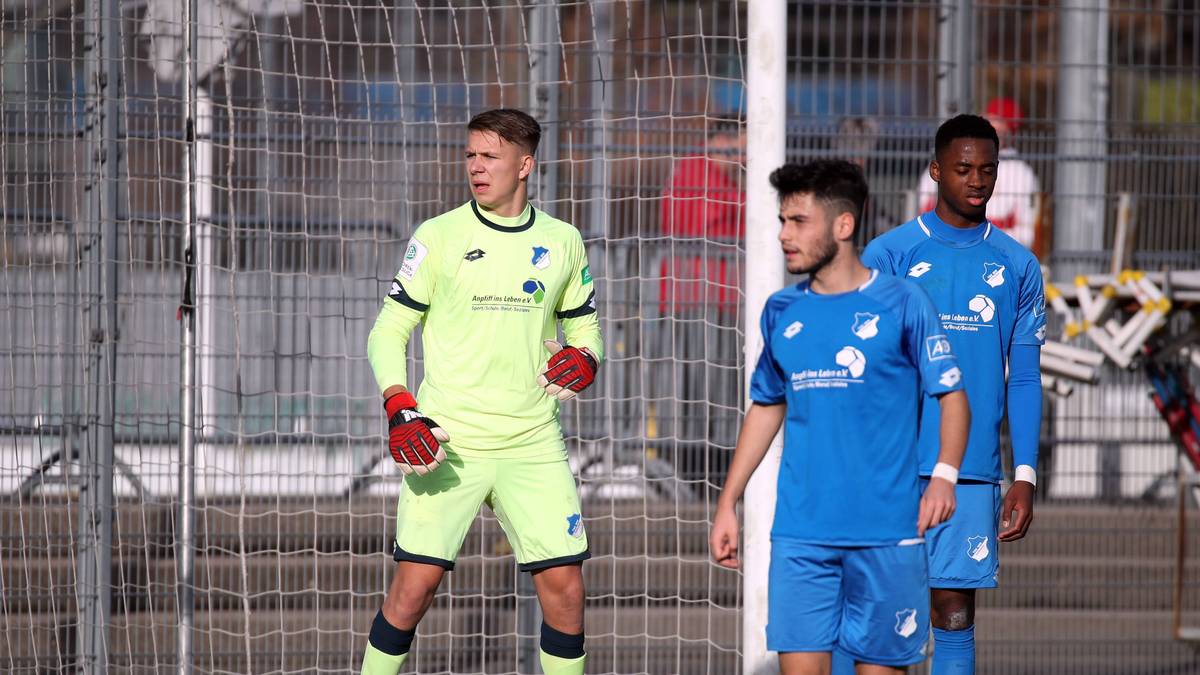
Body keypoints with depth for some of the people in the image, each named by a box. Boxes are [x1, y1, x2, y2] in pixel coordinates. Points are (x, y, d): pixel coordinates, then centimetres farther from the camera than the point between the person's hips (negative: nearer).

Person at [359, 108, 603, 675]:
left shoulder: (562, 241, 10)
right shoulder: (438, 236, 1)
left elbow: (584, 326, 21)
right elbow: (388, 331, 3)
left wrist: (583, 358, -3)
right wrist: (400, 410, -12)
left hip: (533, 446, 2)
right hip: (446, 442, -2)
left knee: (564, 586, -2)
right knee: (415, 584, -9)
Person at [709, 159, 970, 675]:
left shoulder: (900, 304, -3)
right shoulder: (782, 312, 10)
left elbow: (952, 395, -2)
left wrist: (945, 475, -19)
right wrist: (727, 504, 17)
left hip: (886, 531, -3)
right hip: (800, 531, 3)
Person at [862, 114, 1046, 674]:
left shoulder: (1018, 267, 10)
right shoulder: (889, 255, 2)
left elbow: (1024, 380, 11)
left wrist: (1025, 478, 3)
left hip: (973, 474, 2)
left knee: (954, 614, 2)